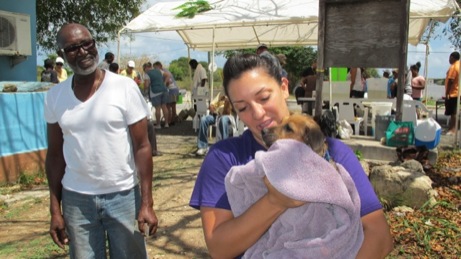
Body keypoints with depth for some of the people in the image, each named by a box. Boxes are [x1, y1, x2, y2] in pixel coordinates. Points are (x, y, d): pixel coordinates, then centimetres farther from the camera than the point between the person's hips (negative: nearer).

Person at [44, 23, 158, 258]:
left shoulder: (125, 87, -9)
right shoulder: (54, 97, 1)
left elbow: (142, 147, -8)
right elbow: (55, 154, 7)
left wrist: (147, 203, -12)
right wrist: (55, 209, 4)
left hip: (123, 195, -2)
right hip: (75, 199, 3)